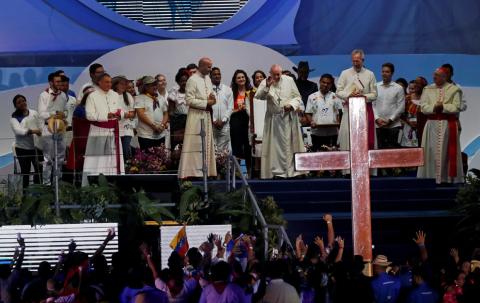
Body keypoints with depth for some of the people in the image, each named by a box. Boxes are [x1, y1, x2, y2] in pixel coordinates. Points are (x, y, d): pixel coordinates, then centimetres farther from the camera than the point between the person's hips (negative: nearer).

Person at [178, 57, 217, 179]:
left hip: (207, 115, 8)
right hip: (196, 115, -8)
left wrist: (212, 99, 1)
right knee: (195, 145, -9)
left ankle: (206, 171, 13)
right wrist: (206, 103, -14)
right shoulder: (192, 80, -10)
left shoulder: (208, 79, 15)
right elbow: (189, 100, -16)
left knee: (207, 145, 9)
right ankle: (193, 171, -9)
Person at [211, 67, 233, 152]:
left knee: (224, 149, 0)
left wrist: (223, 120, -5)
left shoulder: (228, 90, 11)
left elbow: (230, 107, 7)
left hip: (224, 125, 2)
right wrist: (214, 121, -9)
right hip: (211, 124, -2)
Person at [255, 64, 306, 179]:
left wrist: (291, 105, -12)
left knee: (291, 145, 3)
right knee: (276, 145, -1)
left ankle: (292, 170, 8)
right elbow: (258, 96, -17)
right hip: (274, 119, -1)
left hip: (289, 117, 1)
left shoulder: (289, 81, 2)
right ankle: (278, 171, 3)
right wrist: (267, 87, -31)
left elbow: (297, 97, 7)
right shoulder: (265, 83, -1)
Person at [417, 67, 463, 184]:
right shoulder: (427, 89, 10)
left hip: (449, 125, -2)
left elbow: (456, 107, -8)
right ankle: (431, 178, 2)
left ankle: (447, 178, 1)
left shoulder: (454, 89, 1)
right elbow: (424, 107, -1)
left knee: (447, 152, -1)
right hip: (432, 124, 2)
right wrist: (434, 107, -17)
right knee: (432, 151, 0)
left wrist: (443, 107, -16)